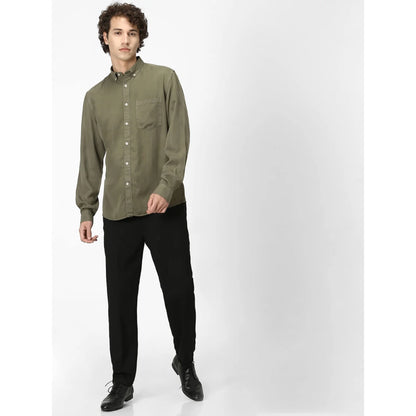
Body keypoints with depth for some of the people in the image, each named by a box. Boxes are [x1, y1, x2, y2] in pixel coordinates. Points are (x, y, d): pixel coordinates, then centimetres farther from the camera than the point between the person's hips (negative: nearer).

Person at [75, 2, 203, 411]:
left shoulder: (164, 79, 4)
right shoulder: (95, 96, 13)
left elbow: (178, 140, -4)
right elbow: (90, 157, 15)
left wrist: (165, 187, -16)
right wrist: (86, 209, 11)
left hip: (166, 208, -2)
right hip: (117, 213, 3)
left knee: (179, 291, 4)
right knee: (120, 300, 7)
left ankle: (185, 364, 29)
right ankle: (122, 382, 22)